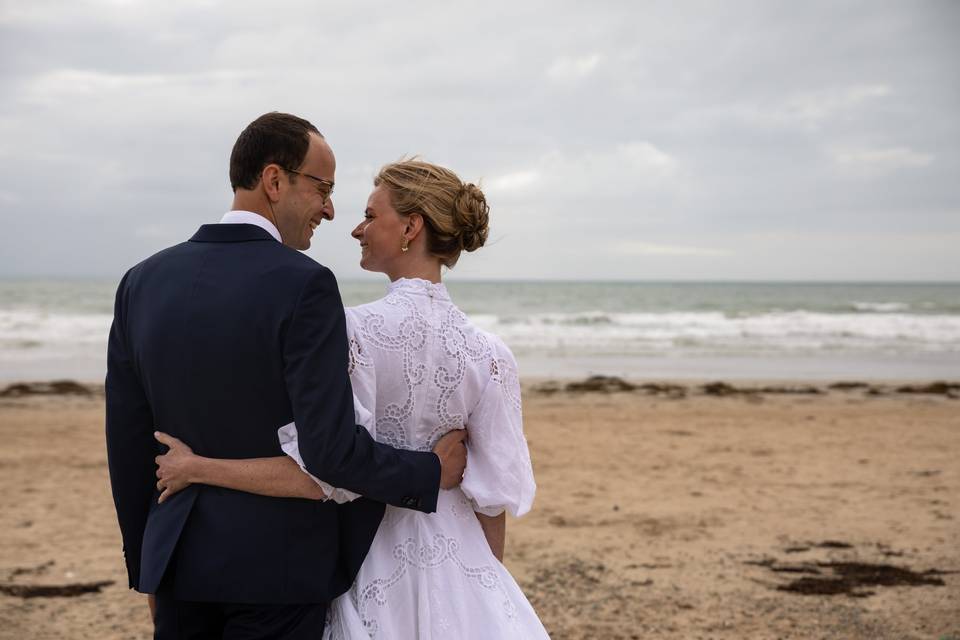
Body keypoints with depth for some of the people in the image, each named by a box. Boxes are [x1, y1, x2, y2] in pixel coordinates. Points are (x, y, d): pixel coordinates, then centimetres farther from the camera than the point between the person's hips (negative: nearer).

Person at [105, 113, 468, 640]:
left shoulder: (142, 282, 2)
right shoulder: (303, 285, -16)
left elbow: (127, 446, 7)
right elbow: (331, 449, -21)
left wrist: (148, 567, 17)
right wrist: (432, 472, -5)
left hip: (179, 560, 5)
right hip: (279, 566, -5)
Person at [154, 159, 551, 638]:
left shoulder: (355, 330, -17)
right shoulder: (486, 353, -5)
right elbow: (494, 493, -2)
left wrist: (198, 468, -15)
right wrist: (488, 588, 13)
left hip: (371, 563, -3)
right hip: (452, 558, 3)